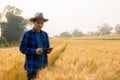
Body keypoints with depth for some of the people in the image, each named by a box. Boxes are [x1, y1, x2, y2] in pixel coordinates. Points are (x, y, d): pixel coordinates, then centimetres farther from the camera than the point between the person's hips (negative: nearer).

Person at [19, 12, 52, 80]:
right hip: (32, 66, -4)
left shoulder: (45, 34, 9)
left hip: (43, 65, 4)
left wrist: (48, 50, -8)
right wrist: (35, 51, -22)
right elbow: (22, 49, -8)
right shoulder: (27, 34, -5)